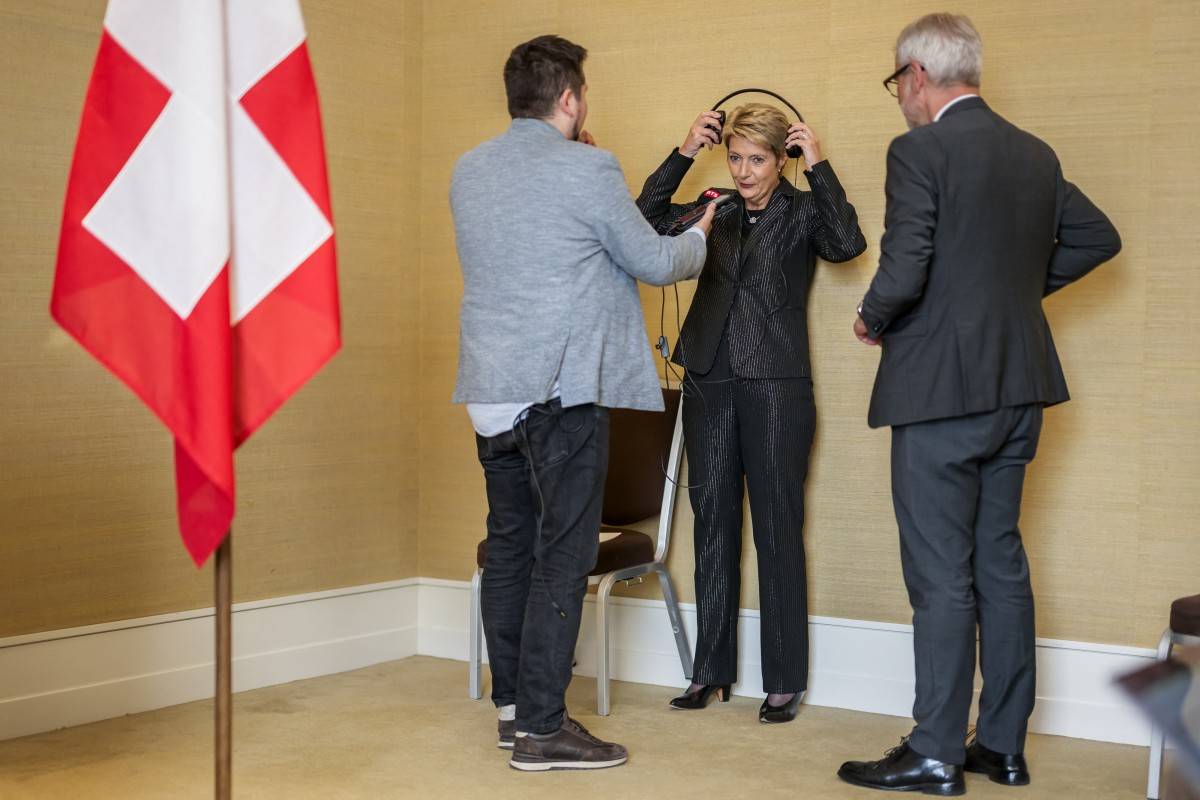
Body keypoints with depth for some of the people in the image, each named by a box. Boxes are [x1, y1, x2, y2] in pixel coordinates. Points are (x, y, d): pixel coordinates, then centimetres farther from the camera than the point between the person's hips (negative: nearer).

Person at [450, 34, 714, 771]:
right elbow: (654, 262, -2)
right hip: (563, 389, -7)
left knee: (510, 546, 14)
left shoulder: (469, 171, 9)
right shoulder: (588, 169, -11)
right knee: (562, 554, -3)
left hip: (492, 391, 7)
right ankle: (542, 729, -1)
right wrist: (700, 237, 19)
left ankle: (514, 704, 22)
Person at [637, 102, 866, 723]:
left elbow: (847, 244, -17)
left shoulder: (801, 212, 2)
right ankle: (711, 671, 18)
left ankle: (784, 682, 7)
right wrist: (683, 153, -2)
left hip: (776, 388, -4)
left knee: (777, 530, -1)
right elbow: (646, 218, 1)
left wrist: (818, 166, -13)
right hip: (711, 385, 4)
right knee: (713, 524, 9)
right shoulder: (713, 212, 12)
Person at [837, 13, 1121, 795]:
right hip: (1018, 386, 7)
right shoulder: (1035, 154, 10)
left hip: (941, 388, -7)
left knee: (941, 576, -1)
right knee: (1001, 564, 14)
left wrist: (871, 319, -1)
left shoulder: (920, 152, -13)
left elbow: (904, 272, -21)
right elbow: (1099, 237, 19)